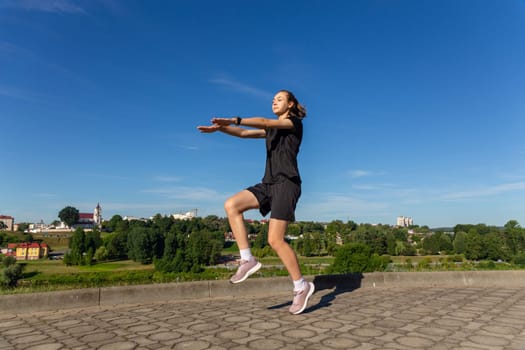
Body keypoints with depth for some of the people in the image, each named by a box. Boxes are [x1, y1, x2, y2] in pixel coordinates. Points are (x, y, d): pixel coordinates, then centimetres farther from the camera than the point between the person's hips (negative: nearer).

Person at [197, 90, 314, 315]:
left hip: (286, 183, -7)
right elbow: (245, 133, 15)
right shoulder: (272, 129, 25)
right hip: (269, 184, 8)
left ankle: (301, 286, 3)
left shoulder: (295, 123, 3)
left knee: (275, 240, -13)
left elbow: (263, 122, -13)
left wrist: (233, 120, -23)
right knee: (231, 205, -13)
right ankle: (247, 260, -10)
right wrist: (221, 128, 0)